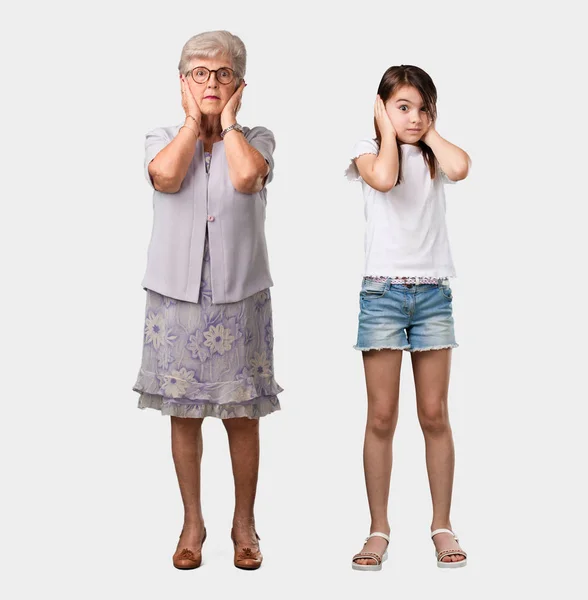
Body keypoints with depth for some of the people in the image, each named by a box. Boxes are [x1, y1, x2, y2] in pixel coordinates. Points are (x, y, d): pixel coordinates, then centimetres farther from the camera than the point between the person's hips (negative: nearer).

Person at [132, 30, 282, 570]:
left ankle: (244, 524, 22)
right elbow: (166, 176, -17)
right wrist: (194, 120, -4)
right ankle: (193, 523, 23)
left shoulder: (257, 139, 5)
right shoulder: (163, 138, 7)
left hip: (240, 297, -1)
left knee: (242, 415, 7)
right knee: (184, 415, 8)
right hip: (176, 296, 1)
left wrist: (227, 120, -4)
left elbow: (246, 176, -19)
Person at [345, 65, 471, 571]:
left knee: (435, 415, 5)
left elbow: (460, 168, -15)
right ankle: (379, 529, 10)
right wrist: (389, 129, -6)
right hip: (383, 291, -2)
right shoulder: (368, 149, 3)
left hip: (433, 292, 2)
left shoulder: (434, 155, 9)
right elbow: (383, 177, -21)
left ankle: (442, 525, 15)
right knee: (382, 418, 1)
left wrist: (428, 131, -1)